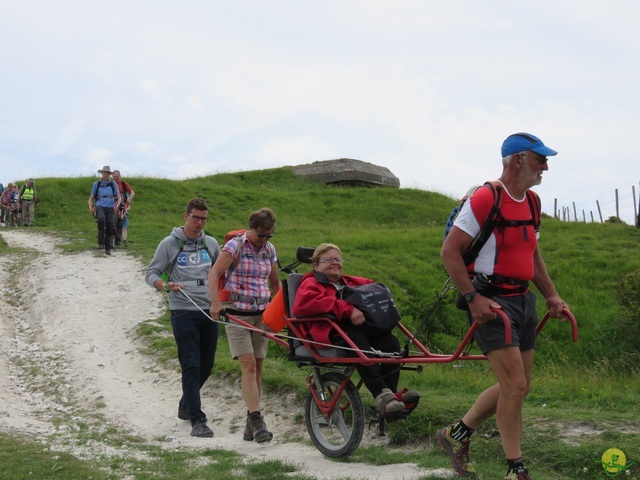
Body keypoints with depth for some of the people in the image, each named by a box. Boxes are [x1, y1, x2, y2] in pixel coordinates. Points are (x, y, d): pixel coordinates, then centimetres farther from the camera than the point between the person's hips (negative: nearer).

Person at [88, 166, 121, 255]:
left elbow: (119, 197, 7)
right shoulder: (96, 184, 8)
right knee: (101, 219, -31)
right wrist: (90, 207, -10)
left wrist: (117, 204, -15)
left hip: (110, 207, 1)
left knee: (109, 227, -4)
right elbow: (91, 198, 11)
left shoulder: (113, 184, 7)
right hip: (100, 206, -1)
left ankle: (107, 248, 11)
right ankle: (101, 243, -25)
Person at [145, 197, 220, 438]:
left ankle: (185, 406, 33)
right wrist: (165, 285, -19)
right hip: (183, 311, -5)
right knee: (191, 366, -10)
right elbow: (151, 273, 1)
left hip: (209, 311, 5)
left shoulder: (211, 244, 12)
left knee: (206, 365, 11)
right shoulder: (170, 244, 0)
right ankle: (197, 420, -10)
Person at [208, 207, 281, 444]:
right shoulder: (235, 245, -7)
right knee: (249, 365, -15)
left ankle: (251, 424, 14)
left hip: (261, 314, 5)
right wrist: (215, 301, -32)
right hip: (237, 314, -5)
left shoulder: (269, 249, 10)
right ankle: (257, 420, -16)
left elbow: (275, 283, 21)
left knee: (258, 368, 6)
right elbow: (214, 273, -18)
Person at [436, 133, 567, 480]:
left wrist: (551, 295, 15)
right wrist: (472, 298, -20)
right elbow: (450, 251, -16)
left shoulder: (530, 203, 12)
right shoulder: (484, 199, -15)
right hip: (491, 303, -9)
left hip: (523, 301, 9)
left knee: (516, 387, 12)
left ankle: (456, 435, 28)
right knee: (515, 384, -11)